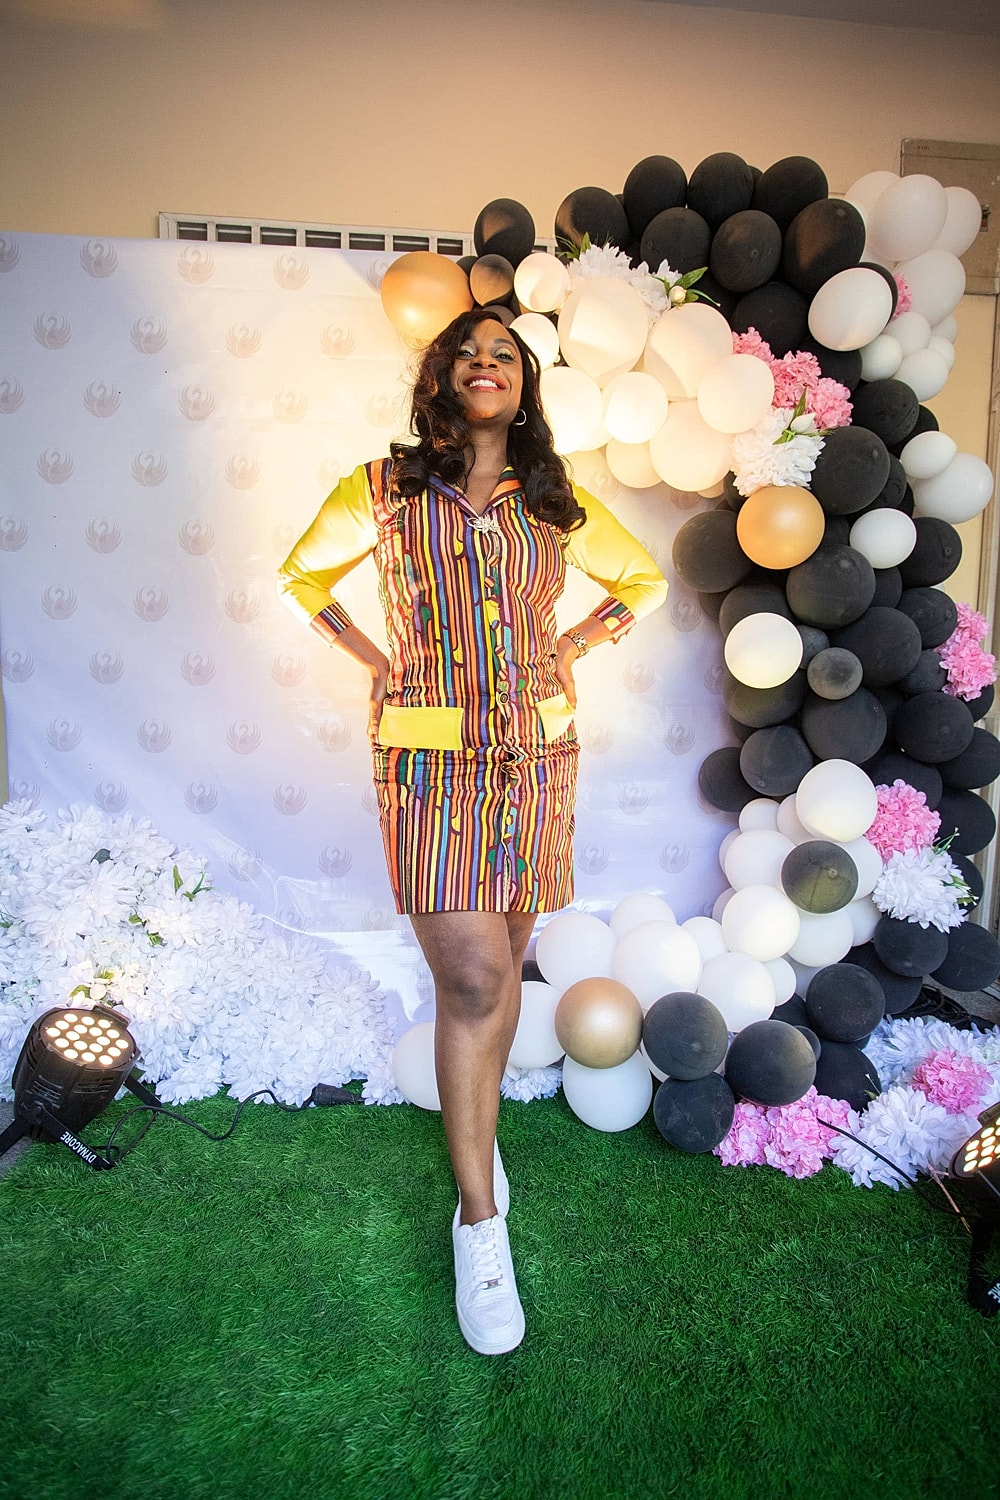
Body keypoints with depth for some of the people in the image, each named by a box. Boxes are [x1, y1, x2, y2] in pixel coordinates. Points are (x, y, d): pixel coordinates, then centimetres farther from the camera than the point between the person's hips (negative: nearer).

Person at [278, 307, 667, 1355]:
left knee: (499, 965, 14)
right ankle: (480, 1216, 5)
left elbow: (643, 580, 22)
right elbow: (302, 575, 17)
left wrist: (570, 649, 8)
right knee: (472, 979, -10)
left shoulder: (557, 505, 8)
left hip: (535, 756, 3)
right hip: (430, 759, -3)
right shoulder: (383, 492, 3)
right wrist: (377, 660, 4)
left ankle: (475, 1123, 39)